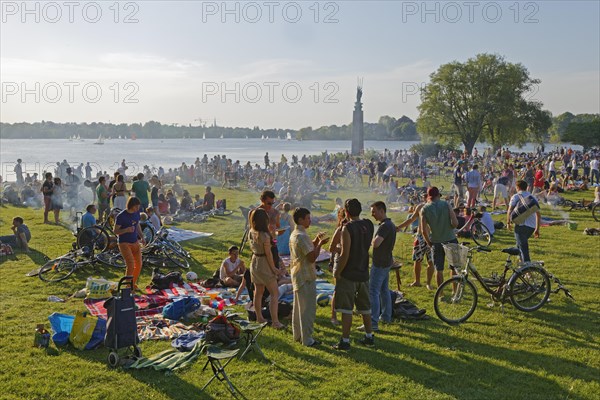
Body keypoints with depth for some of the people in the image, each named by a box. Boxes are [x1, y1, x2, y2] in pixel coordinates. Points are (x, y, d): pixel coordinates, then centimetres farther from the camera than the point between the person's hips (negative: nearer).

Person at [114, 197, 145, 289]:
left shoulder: (137, 213, 3)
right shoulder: (121, 216, -16)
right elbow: (115, 231, -12)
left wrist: (142, 237, 7)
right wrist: (126, 230, -29)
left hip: (135, 242, 6)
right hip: (124, 243, -6)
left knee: (138, 265, 7)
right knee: (131, 265, -16)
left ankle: (134, 284, 28)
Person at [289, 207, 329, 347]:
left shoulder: (294, 234, 10)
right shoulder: (302, 236, -22)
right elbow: (312, 257, -24)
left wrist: (316, 240, 7)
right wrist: (320, 244, -13)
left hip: (297, 275, 10)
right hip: (306, 277, -10)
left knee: (298, 307, 17)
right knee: (308, 309, -3)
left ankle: (298, 335, 27)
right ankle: (307, 339, 3)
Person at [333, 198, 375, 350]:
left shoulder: (348, 228, -17)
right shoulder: (368, 225, 2)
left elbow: (345, 254, -20)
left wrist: (337, 272, -8)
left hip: (348, 275, -6)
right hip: (363, 273, 7)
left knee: (346, 309, 1)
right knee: (365, 307, 18)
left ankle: (345, 341, 5)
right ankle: (369, 337, 26)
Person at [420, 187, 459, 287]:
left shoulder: (424, 209, -5)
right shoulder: (446, 205, -7)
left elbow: (424, 230, -8)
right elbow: (455, 223, -14)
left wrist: (429, 243, 5)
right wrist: (449, 228, 6)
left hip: (436, 242, 0)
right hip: (450, 240, 0)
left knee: (439, 269, 10)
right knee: (454, 267, 14)